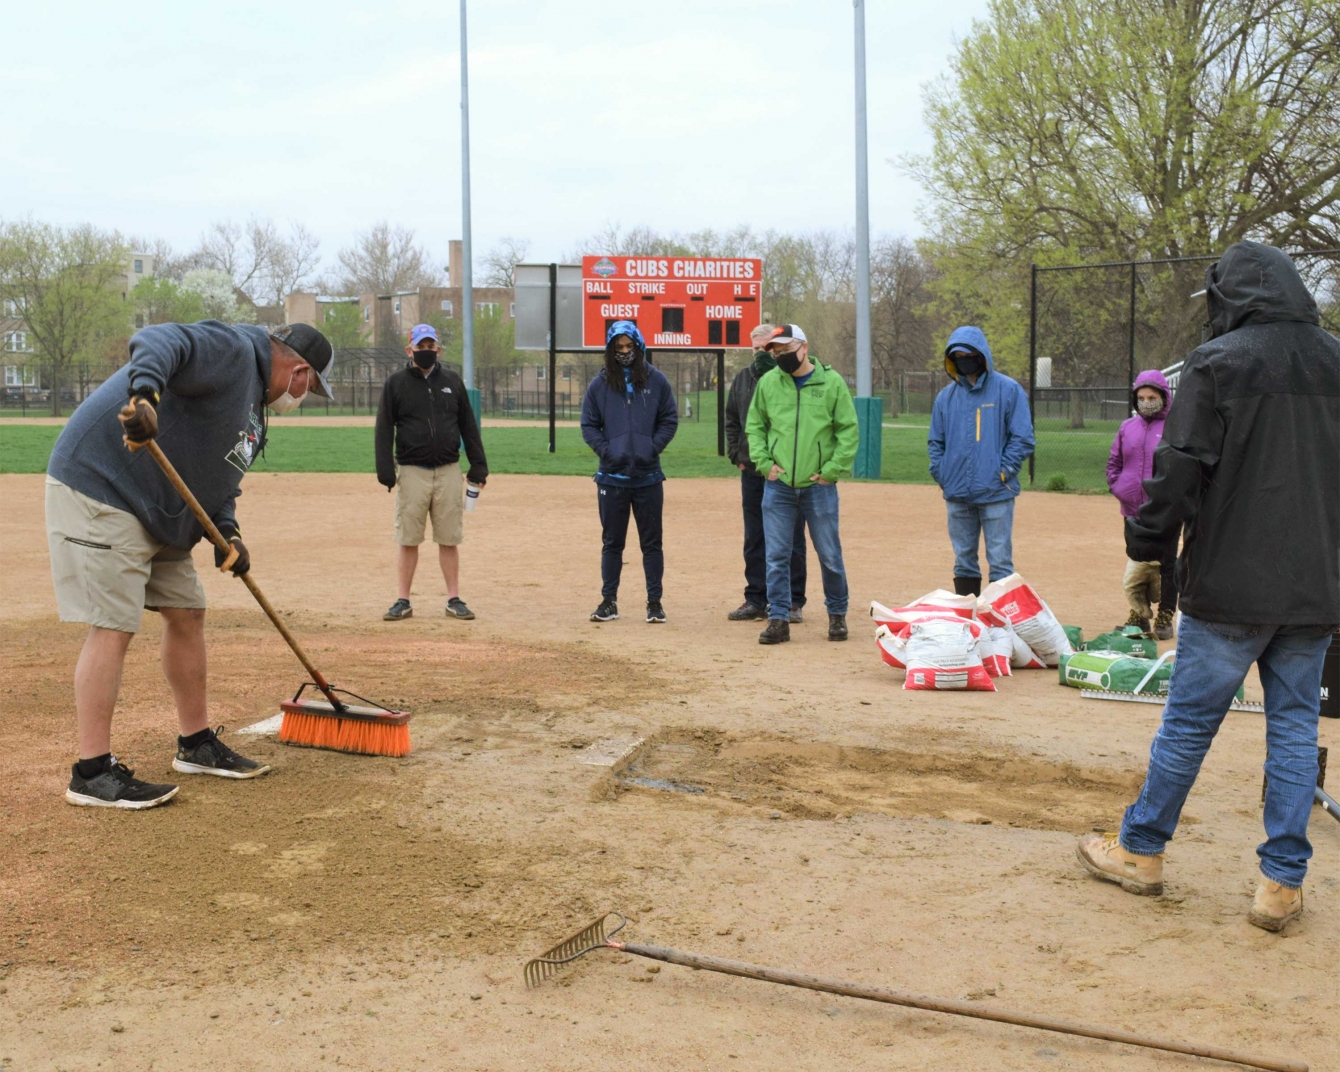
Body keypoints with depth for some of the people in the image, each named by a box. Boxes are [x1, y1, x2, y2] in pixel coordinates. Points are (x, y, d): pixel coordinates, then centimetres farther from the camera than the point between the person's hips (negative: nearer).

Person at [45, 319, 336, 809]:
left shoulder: (254, 408, 18)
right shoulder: (231, 349, -13)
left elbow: (216, 473, 20)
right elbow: (161, 339, -32)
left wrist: (227, 531, 0)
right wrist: (144, 391, -53)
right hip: (99, 488, -11)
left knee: (187, 613, 14)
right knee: (113, 626, -12)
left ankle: (197, 745, 26)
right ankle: (92, 773, -8)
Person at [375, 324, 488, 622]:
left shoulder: (453, 381, 9)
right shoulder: (395, 383, 3)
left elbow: (469, 426, 11)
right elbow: (384, 428, 0)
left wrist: (478, 464, 6)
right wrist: (385, 469, -9)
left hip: (448, 471, 2)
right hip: (412, 471, -1)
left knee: (449, 539, 5)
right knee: (407, 539, 2)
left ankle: (454, 600, 11)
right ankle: (403, 601, 9)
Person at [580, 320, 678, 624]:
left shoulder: (656, 380, 2)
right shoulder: (599, 384, 3)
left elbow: (670, 420, 4)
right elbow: (589, 425, 4)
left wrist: (652, 448, -9)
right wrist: (606, 451, -10)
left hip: (648, 475, 0)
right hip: (612, 475, 0)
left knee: (652, 542, 5)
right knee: (612, 542, 8)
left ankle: (654, 601, 13)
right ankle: (609, 601, 16)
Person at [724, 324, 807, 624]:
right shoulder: (743, 377, 11)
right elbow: (731, 420, 18)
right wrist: (737, 456, 10)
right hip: (752, 471, 5)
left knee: (791, 540, 2)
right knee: (754, 540, 10)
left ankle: (793, 602, 9)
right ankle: (756, 600, 17)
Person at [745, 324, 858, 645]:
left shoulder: (831, 382, -2)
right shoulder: (767, 382, 4)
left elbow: (849, 430, -1)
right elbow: (754, 425, 12)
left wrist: (831, 470, -8)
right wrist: (764, 462, -1)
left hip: (819, 486, -2)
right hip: (778, 485, 2)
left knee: (830, 555, 7)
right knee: (777, 556, 2)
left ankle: (837, 614, 24)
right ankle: (778, 619, 10)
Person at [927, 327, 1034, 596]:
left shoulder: (1008, 390, -1)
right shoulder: (946, 396, 11)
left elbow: (1023, 439, -3)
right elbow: (936, 442, 17)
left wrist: (1002, 472, -10)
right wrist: (941, 475, 3)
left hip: (995, 493, -4)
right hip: (957, 495, 4)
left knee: (1000, 563, -3)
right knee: (964, 562, 12)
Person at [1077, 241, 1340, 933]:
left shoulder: (1217, 363, -8)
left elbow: (1180, 473, -12)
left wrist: (1148, 545, 0)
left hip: (1230, 585, -4)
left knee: (1189, 719, 6)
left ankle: (1140, 851, 20)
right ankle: (1283, 882, 11)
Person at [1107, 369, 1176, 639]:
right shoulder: (1127, 427, 9)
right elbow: (1113, 462, 16)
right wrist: (1117, 487, 4)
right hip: (1133, 510, 5)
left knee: (1167, 566, 3)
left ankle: (1165, 618, 11)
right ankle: (1138, 616, 23)